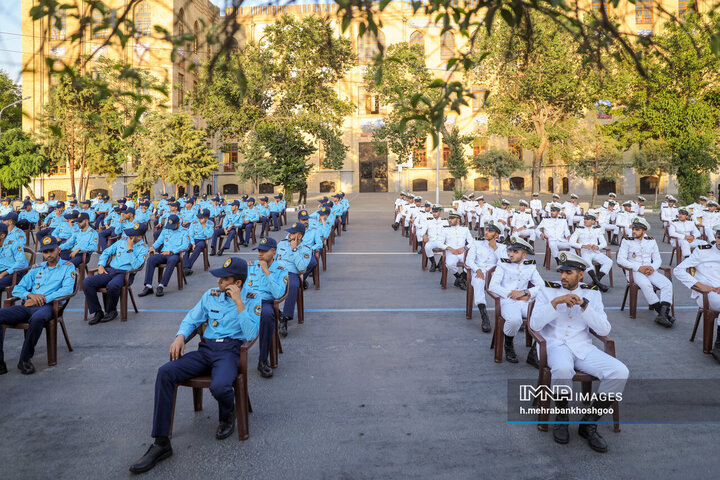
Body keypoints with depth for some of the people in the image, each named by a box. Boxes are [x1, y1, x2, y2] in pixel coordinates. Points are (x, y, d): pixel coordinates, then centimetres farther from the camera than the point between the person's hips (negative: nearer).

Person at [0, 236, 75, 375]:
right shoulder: (36, 268, 26)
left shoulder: (67, 267, 12)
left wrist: (43, 299, -15)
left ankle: (25, 359, -23)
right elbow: (17, 289, 19)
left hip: (47, 306, -5)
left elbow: (68, 289, -6)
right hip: (27, 306, 5)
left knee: (37, 318, -41)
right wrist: (30, 295, -5)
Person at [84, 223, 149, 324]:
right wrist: (101, 265, 5)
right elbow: (106, 252, 21)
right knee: (87, 282, -18)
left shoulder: (143, 248, 0)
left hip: (125, 273, -6)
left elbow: (136, 266, -14)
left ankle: (111, 311, -10)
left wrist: (130, 249, -13)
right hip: (110, 270, 6)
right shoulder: (123, 240, 16)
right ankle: (96, 312, -9)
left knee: (112, 286, -39)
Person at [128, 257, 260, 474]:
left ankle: (227, 415, 5)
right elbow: (191, 319, 18)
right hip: (205, 349, 5)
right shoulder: (211, 295, 14)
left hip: (229, 352, -5)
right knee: (165, 372, -20)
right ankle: (161, 443, -17)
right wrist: (180, 336, -3)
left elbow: (250, 335, -11)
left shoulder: (251, 300, 0)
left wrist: (239, 303, -16)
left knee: (219, 386, -36)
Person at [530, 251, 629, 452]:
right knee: (562, 368, -38)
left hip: (584, 347, 3)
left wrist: (584, 305, -13)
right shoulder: (548, 290, 5)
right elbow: (534, 324, -6)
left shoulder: (592, 293, 11)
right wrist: (555, 302, -16)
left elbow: (604, 330, -1)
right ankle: (562, 418, -9)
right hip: (556, 344, -3)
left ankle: (589, 423, -6)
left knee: (620, 372, -22)